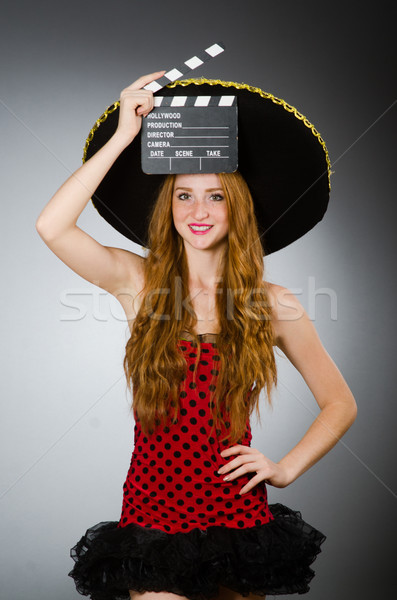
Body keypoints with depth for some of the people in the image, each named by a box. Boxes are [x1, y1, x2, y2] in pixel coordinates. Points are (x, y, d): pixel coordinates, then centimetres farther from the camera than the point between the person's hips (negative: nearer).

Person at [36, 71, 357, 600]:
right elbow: (52, 227, -18)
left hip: (238, 514, 1)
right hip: (152, 511, -1)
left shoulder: (271, 304, -1)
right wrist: (123, 137, -15)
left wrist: (286, 469, -4)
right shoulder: (138, 281, -2)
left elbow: (341, 404, 7)